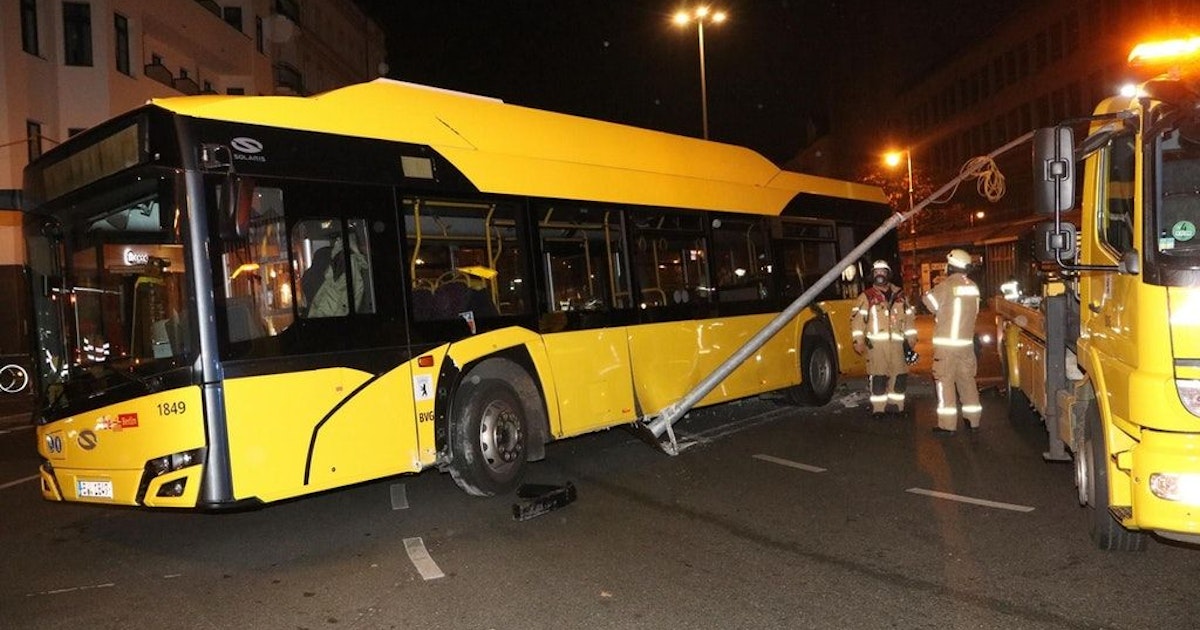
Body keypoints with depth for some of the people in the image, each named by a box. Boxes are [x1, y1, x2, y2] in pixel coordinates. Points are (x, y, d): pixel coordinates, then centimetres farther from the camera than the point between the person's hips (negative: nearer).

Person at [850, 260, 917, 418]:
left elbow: (908, 318, 19)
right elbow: (857, 318, -2)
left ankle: (897, 406, 17)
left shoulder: (900, 295, 15)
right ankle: (878, 408, 1)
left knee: (900, 376, 5)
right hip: (876, 344, -4)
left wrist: (911, 339, 14)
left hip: (897, 343, 4)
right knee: (878, 377, -7)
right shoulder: (867, 296, 3)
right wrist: (858, 341, -10)